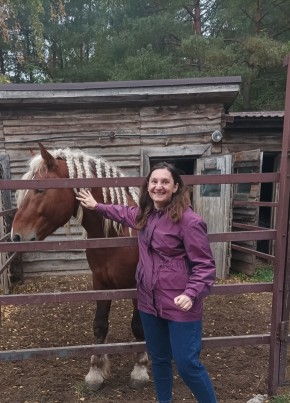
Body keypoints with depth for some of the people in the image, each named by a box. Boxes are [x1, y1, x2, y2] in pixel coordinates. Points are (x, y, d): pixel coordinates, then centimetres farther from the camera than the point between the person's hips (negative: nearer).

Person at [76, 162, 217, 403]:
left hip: (179, 305, -7)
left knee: (187, 364, 1)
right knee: (159, 358, 21)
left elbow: (204, 265, -17)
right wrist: (97, 206, 32)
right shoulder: (145, 215, 5)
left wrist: (192, 294, -29)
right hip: (149, 302, 7)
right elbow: (125, 213, 29)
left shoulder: (189, 220, -18)